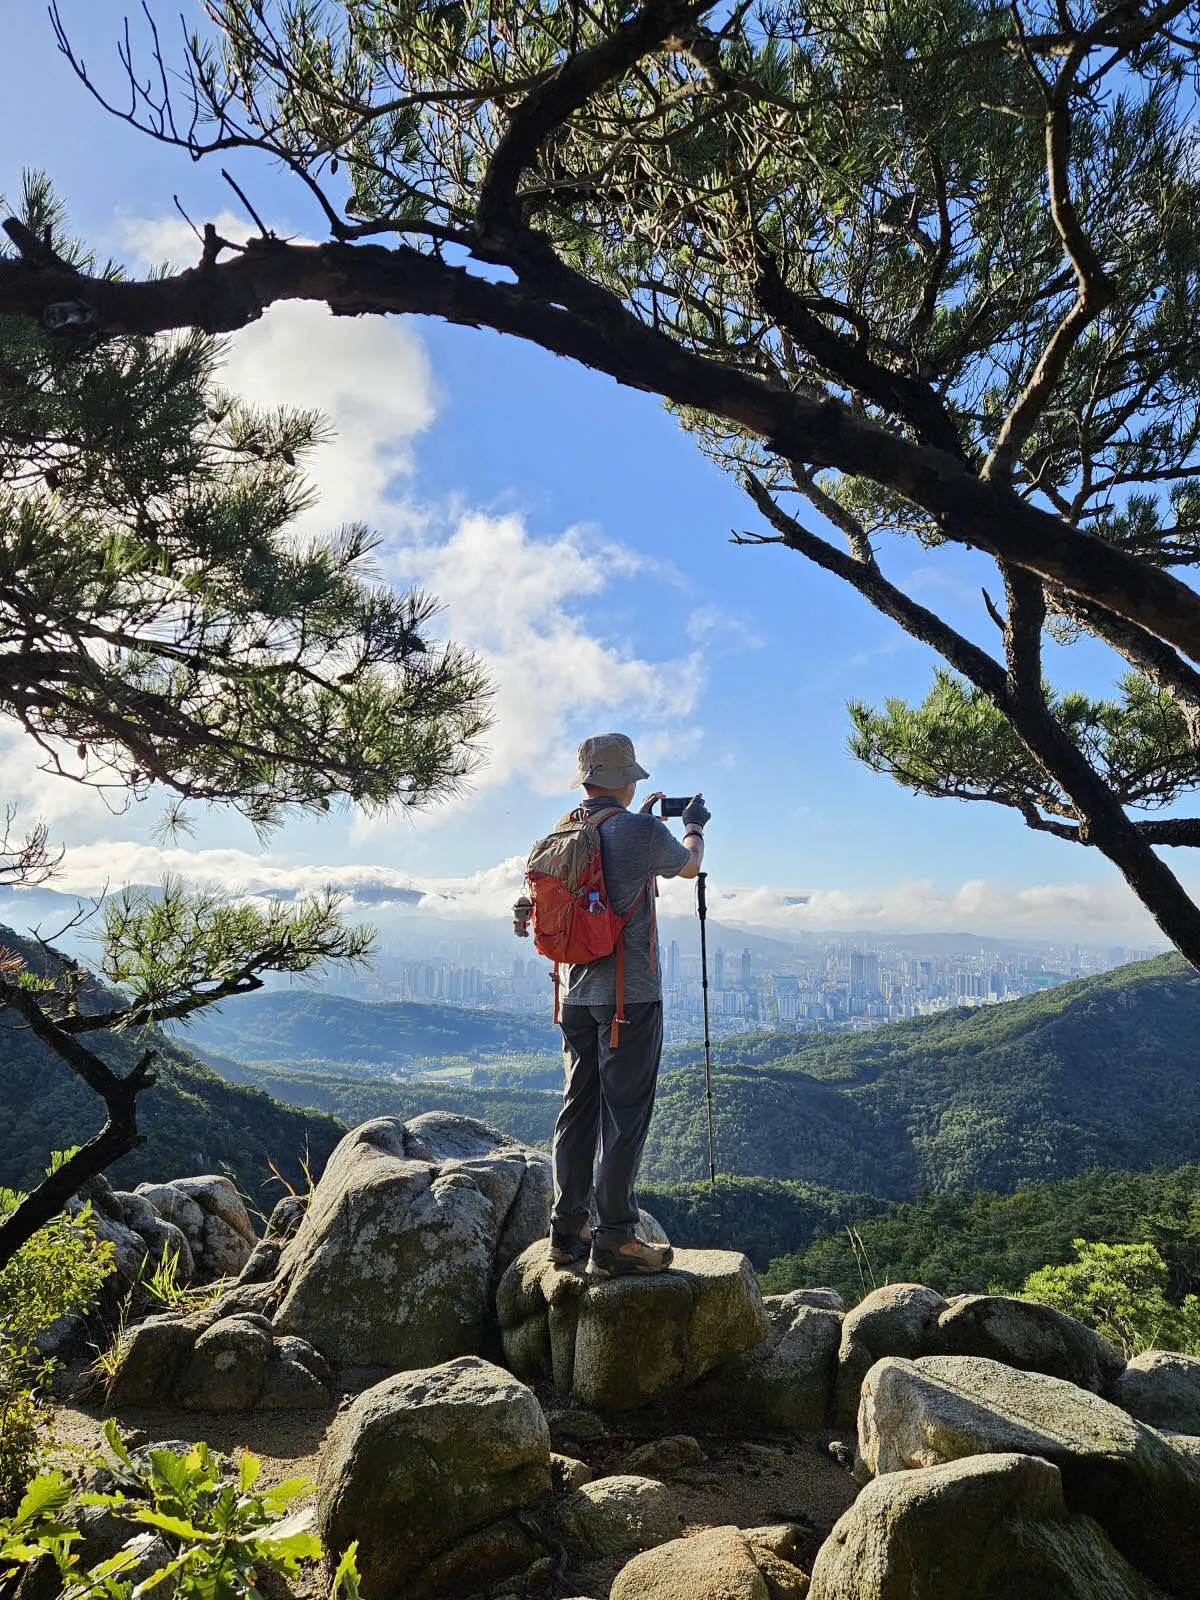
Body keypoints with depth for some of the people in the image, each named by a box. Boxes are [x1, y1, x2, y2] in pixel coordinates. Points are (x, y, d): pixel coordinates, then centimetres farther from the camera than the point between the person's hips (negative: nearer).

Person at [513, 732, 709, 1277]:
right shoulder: (643, 832, -12)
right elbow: (688, 866, 8)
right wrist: (694, 825, 25)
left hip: (577, 991, 7)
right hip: (630, 993, -7)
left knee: (579, 1105, 14)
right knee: (624, 1114, 0)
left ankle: (568, 1231, 23)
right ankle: (614, 1242, 6)